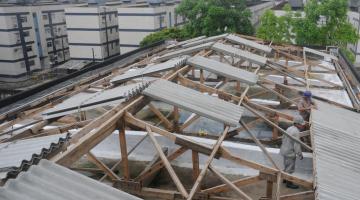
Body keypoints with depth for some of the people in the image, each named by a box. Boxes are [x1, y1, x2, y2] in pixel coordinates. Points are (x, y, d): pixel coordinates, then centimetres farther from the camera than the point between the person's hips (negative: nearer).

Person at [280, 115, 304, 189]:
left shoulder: (290, 128, 4)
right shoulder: (296, 132, -24)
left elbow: (283, 138, 16)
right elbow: (296, 145, -24)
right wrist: (300, 155, -13)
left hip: (285, 150, 9)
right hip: (290, 153, -9)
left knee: (287, 166, 23)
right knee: (290, 168, 4)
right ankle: (289, 183, 16)